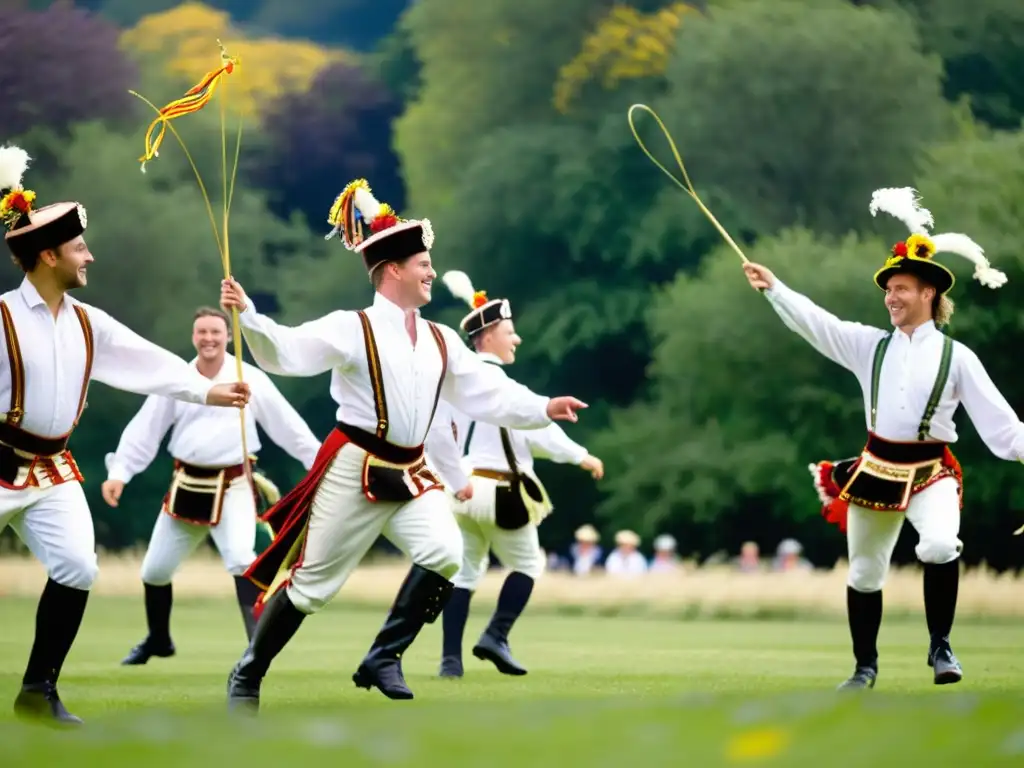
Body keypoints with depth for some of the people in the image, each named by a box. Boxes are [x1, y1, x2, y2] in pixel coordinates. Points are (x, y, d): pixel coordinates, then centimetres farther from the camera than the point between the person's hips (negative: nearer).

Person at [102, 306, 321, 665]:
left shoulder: (250, 379, -3)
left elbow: (288, 426, 0)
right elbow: (144, 429, 1)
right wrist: (119, 472, -9)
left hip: (233, 486, -4)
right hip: (187, 486, 4)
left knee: (241, 559, -26)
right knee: (155, 568, 11)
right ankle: (158, 639, 36)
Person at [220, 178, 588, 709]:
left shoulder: (440, 341, 10)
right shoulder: (353, 329, -8)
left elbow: (487, 391, 11)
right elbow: (287, 352, -18)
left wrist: (542, 409, -1)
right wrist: (247, 316, -34)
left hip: (410, 476, 5)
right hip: (354, 471, -5)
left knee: (445, 553, -20)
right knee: (311, 582, 1)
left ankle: (383, 659, -6)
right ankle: (247, 675, 20)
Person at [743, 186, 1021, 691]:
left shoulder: (956, 357, -2)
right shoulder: (869, 345, 6)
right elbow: (815, 323, -3)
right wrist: (772, 288, -13)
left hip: (931, 472, -4)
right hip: (876, 470, 4)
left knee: (940, 546, -32)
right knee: (864, 572, 13)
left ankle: (940, 648, -13)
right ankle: (865, 666, 33)